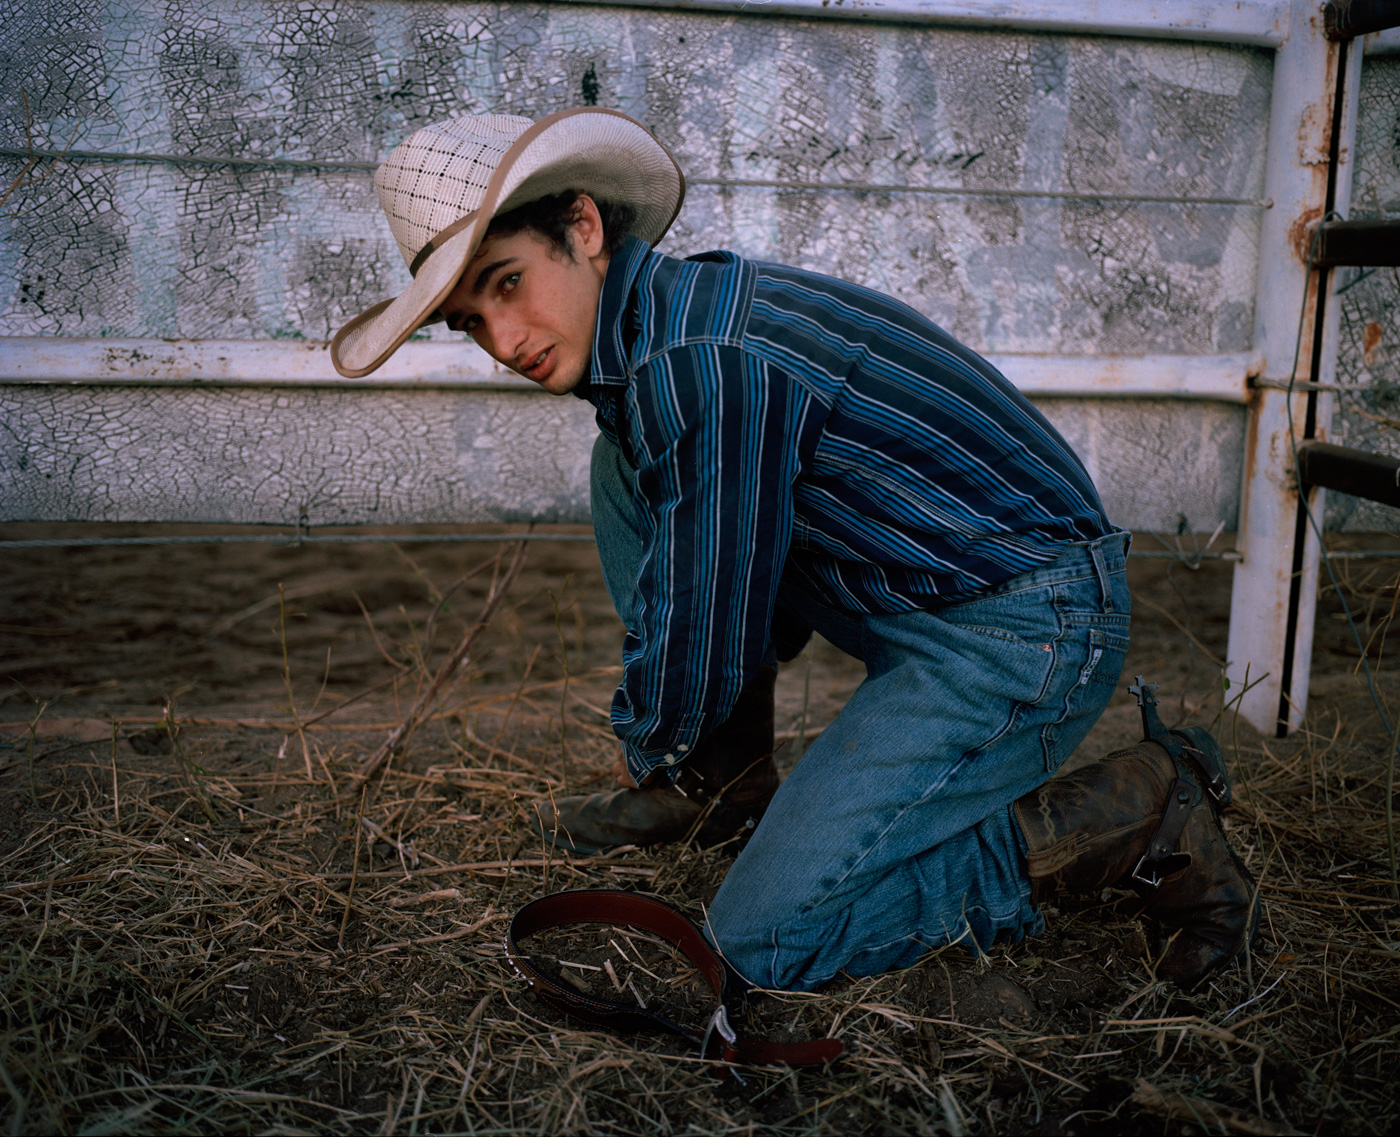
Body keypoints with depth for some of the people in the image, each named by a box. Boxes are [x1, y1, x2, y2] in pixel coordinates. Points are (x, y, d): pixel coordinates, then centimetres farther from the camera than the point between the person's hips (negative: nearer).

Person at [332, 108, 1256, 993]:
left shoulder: (699, 363, -24)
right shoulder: (666, 315, 7)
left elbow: (705, 621, -17)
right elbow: (751, 558, 21)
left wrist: (650, 750, 6)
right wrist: (682, 751, 27)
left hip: (1026, 635, -10)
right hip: (920, 604, 10)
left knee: (764, 942, -14)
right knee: (626, 476, 8)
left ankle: (1142, 813, -5)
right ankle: (728, 782, 14)